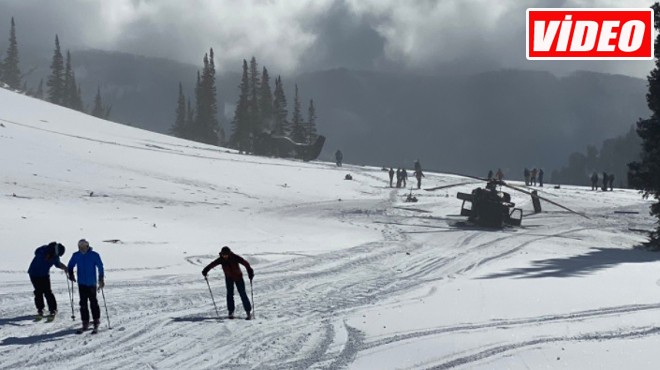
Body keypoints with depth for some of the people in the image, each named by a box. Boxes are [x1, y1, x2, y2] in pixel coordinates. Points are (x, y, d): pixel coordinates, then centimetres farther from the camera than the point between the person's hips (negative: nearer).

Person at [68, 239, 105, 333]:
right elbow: (70, 266, 14)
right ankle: (85, 323, 8)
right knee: (83, 303, 2)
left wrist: (101, 279, -11)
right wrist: (71, 274, -1)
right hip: (81, 283, 3)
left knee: (93, 302, 2)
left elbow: (100, 267, -6)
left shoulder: (94, 255, -8)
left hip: (91, 283, -3)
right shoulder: (76, 255, 1)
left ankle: (96, 321, 15)